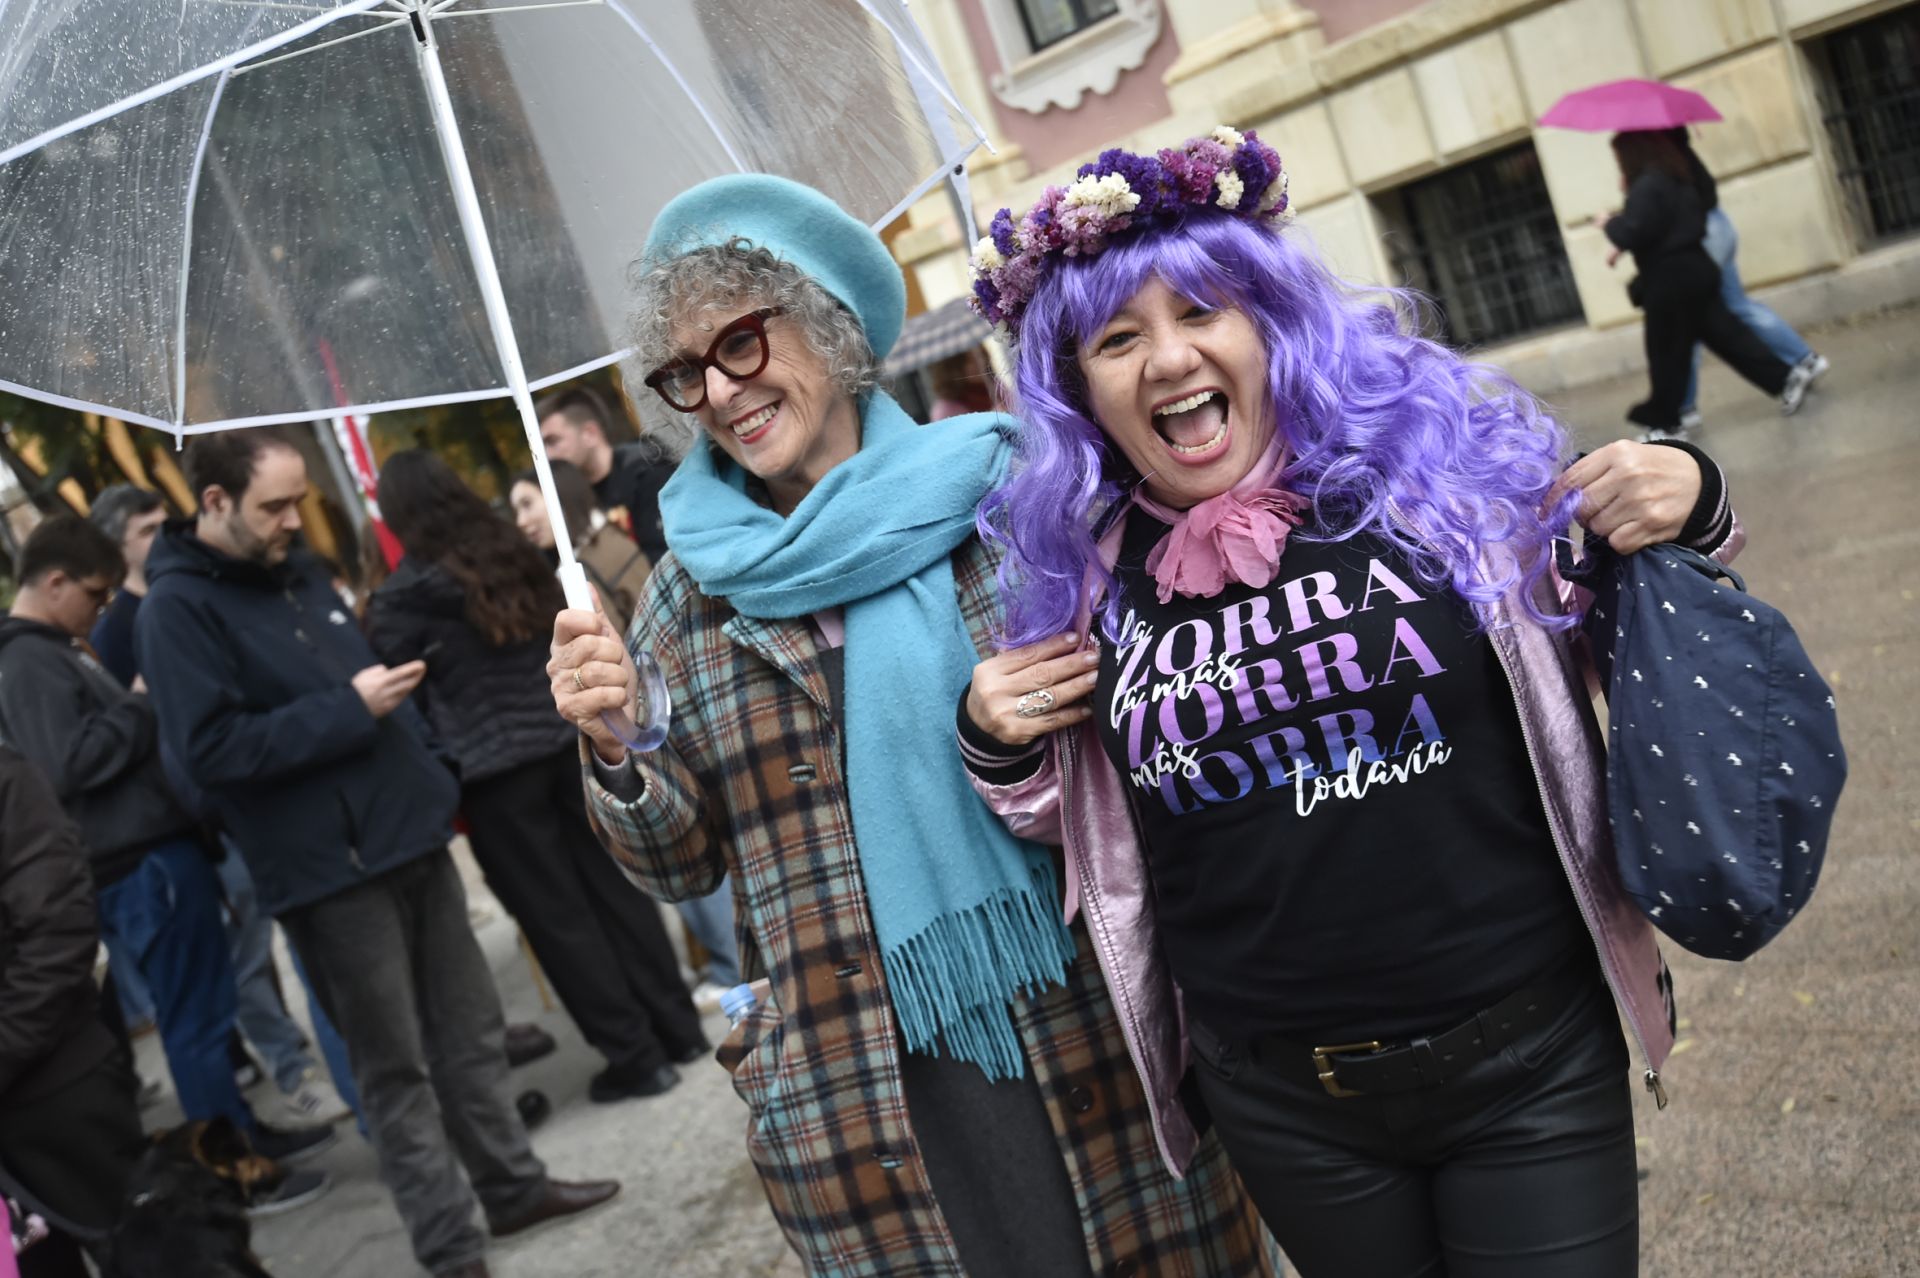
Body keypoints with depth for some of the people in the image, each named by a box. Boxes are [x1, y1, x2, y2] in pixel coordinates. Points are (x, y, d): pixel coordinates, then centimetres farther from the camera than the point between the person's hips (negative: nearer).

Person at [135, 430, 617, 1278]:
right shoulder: (178, 609, -11)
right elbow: (211, 748, -20)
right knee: (396, 1067, 2)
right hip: (330, 868, -7)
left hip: (410, 836, 8)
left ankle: (513, 1184, 29)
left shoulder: (299, 572, 13)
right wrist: (349, 709, -20)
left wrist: (435, 781, 14)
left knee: (469, 1028, 15)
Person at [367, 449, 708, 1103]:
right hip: (568, 740, 5)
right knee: (613, 884, 13)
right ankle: (679, 1029, 20)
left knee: (555, 916, 4)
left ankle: (635, 1057, 10)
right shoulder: (513, 551, 7)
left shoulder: (402, 594, -8)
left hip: (493, 771, -5)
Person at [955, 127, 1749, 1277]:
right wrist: (997, 745, -7)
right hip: (1283, 1102, 2)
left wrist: (1689, 516, -14)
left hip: (1531, 1063, -1)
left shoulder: (1444, 458, -8)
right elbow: (1090, 828, 12)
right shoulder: (1085, 574, -3)